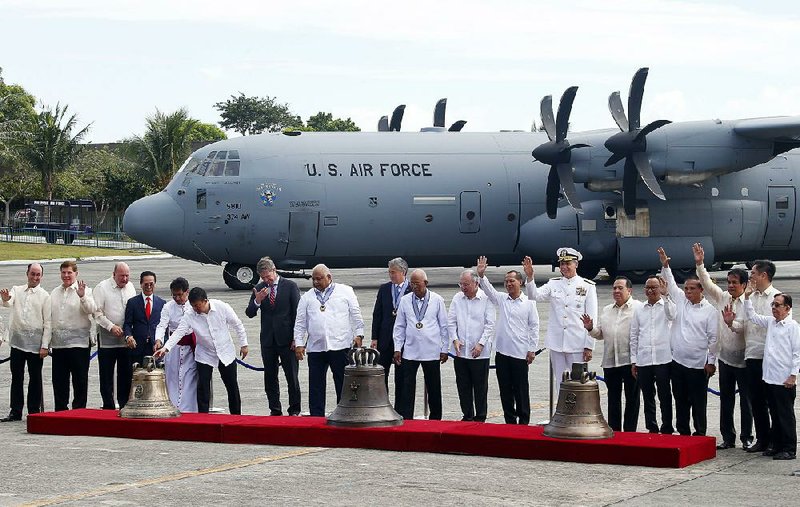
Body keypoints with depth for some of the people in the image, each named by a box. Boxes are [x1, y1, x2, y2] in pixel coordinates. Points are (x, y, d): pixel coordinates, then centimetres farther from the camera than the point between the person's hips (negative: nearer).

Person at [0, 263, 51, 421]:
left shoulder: (44, 296, 1)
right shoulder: (16, 290, 9)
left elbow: (47, 323, -2)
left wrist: (45, 346, -8)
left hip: (35, 342, -2)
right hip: (17, 340, 2)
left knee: (35, 378, 3)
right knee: (16, 377, 6)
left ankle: (34, 412, 9)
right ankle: (16, 412, 11)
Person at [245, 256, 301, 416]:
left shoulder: (290, 286, -3)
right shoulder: (259, 289, 7)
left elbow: (297, 313, -2)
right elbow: (249, 313, 6)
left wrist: (296, 338, -7)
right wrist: (257, 301, -15)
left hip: (287, 339, -4)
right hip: (268, 340, 4)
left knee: (292, 377, -1)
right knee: (270, 378, 7)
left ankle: (294, 410, 8)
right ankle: (275, 410, 16)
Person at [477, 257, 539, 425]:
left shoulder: (529, 303, 0)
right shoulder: (501, 299, 11)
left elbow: (534, 327, 0)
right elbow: (488, 289, -3)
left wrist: (532, 350, -5)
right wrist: (481, 275, -20)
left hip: (520, 353, -4)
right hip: (502, 352, 4)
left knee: (521, 390, 1)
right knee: (505, 390, 7)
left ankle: (523, 422, 8)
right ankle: (510, 422, 15)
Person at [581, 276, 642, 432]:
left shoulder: (639, 308, -2)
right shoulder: (606, 311, 18)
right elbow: (600, 334, 22)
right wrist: (590, 328, 3)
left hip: (630, 360, -6)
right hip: (610, 361, 6)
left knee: (631, 398, 1)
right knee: (613, 398, 11)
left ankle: (629, 432, 6)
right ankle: (614, 431, 18)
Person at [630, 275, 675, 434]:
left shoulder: (667, 305, 5)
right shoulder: (639, 310, 14)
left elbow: (672, 315, -20)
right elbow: (634, 336, 14)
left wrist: (665, 295, -21)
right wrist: (633, 361, 10)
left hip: (663, 359, -4)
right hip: (643, 360, 4)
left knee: (665, 396, -1)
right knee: (648, 397, 8)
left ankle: (667, 429, 4)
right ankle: (652, 429, 15)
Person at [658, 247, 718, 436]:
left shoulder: (709, 310, -4)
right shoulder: (680, 301, 9)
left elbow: (713, 337, -4)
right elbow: (670, 284, 11)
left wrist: (711, 362, -7)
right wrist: (665, 266, -3)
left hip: (698, 364, -5)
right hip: (678, 362, 5)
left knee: (698, 403, 1)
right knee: (680, 401, 11)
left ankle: (700, 436, 7)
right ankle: (683, 434, 19)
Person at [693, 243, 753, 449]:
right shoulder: (722, 298, 5)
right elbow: (707, 284, 0)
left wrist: (732, 323, -29)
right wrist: (699, 264, -9)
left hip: (742, 358, -5)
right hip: (725, 357, 5)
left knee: (745, 400, 3)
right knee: (726, 400, 8)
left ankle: (747, 438, 12)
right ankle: (728, 438, 15)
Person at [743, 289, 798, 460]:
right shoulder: (770, 322, 12)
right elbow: (752, 316, 24)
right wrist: (747, 297, 13)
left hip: (785, 381, -7)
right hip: (770, 378, 7)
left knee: (786, 416, -1)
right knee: (775, 414, 13)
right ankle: (777, 446, 20)